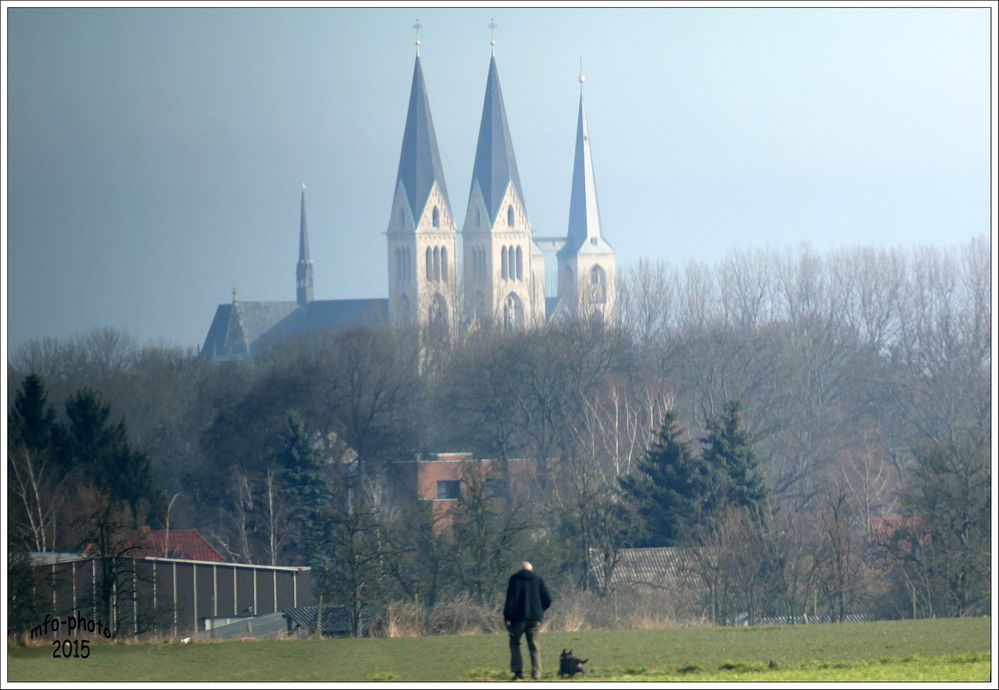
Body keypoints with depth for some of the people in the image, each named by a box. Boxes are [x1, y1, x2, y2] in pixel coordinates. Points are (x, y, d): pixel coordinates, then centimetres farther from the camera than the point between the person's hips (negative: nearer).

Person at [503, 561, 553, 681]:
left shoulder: (514, 579, 3)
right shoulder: (538, 580, 10)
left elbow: (510, 599, -7)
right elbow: (548, 600, 6)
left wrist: (507, 617, -8)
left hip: (518, 617, -2)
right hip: (535, 618, 2)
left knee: (514, 643, 11)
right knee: (534, 646, 5)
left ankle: (518, 671, -3)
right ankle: (536, 674, -7)